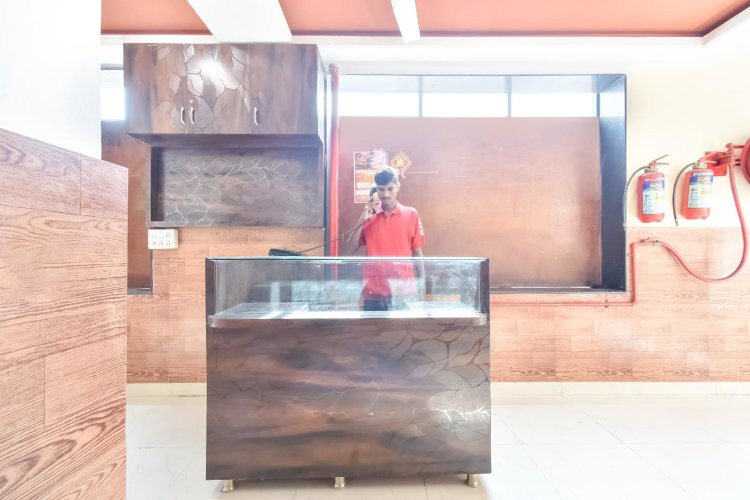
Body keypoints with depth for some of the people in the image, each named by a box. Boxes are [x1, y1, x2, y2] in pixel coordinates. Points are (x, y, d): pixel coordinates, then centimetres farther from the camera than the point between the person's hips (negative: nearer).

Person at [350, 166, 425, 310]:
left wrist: (422, 282, 1)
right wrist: (361, 221, -8)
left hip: (403, 290, -1)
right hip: (374, 291, 1)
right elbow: (351, 249, 3)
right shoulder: (368, 215, 5)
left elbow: (417, 252, 5)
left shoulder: (411, 214, 2)